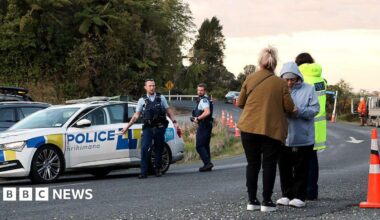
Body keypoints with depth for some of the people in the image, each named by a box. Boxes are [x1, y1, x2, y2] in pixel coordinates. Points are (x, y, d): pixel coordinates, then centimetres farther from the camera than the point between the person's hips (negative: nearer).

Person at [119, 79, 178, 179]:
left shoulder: (161, 98, 9)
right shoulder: (142, 100, 8)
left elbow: (169, 111, 10)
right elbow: (136, 115, 7)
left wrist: (174, 122, -1)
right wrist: (127, 127, 1)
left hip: (160, 128, 1)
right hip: (148, 128, -1)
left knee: (159, 149, 6)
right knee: (144, 149, -13)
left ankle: (157, 169, 21)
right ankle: (143, 172, -11)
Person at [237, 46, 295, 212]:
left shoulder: (249, 79, 0)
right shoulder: (280, 83, -3)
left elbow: (240, 103, 5)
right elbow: (289, 107, -1)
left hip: (249, 128, 2)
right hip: (272, 129, -2)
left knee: (252, 164, 10)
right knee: (269, 165, 5)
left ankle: (252, 200, 11)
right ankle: (266, 201, 3)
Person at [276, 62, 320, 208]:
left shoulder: (308, 90, 2)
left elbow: (315, 109, -6)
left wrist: (299, 112, -21)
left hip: (303, 138, -2)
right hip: (283, 137, 2)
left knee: (300, 168, 2)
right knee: (284, 168, 7)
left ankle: (299, 196, 8)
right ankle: (286, 195, 17)